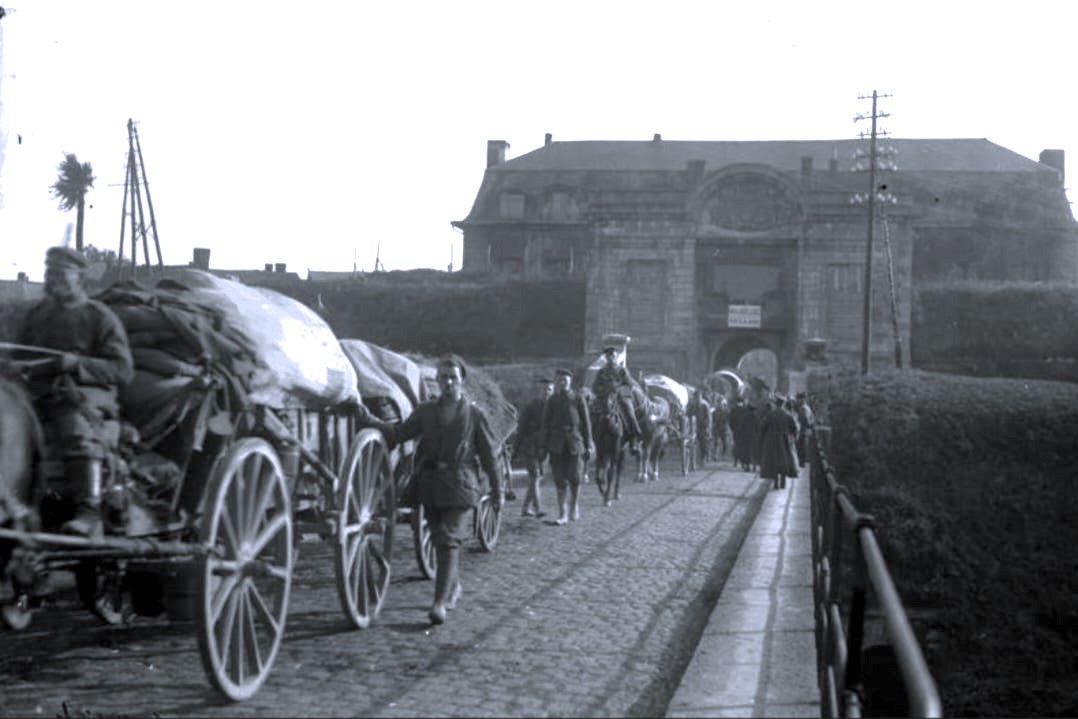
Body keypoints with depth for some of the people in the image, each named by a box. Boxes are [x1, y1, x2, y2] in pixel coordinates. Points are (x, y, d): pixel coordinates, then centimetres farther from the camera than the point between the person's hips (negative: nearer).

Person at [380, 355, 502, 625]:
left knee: (449, 541, -14)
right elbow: (400, 433, 2)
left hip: (460, 485, -4)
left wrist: (496, 489, 6)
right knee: (440, 540, 15)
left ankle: (441, 601, -17)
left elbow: (488, 454, 5)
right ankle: (454, 586, 36)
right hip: (430, 486, 4)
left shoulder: (474, 413, 2)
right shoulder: (426, 411, 9)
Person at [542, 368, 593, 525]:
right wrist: (545, 445, 4)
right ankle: (563, 514, 9)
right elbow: (546, 424, 8)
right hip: (557, 445, 2)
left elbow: (586, 423, 2)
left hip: (576, 443, -2)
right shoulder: (552, 401, 7)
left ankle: (574, 505, 20)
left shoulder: (578, 400, 1)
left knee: (574, 477, -7)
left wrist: (588, 445, -1)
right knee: (560, 480, 2)